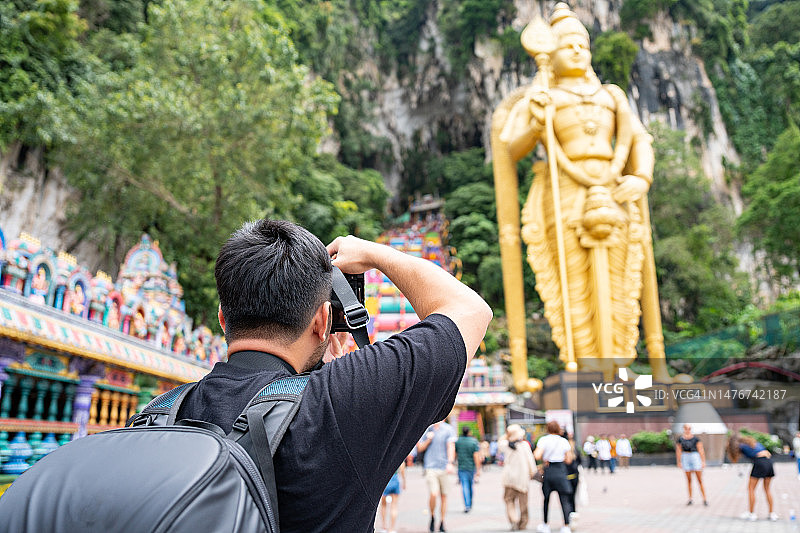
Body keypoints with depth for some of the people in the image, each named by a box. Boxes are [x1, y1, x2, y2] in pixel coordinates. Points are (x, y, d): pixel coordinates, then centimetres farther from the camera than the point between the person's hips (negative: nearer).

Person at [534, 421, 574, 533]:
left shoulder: (543, 440, -4)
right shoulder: (564, 441, 3)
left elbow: (537, 456, -14)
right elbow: (568, 460, 4)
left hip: (548, 470, 0)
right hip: (561, 471, 0)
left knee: (546, 498, 14)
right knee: (564, 499, 4)